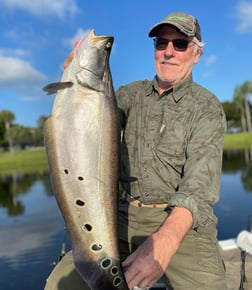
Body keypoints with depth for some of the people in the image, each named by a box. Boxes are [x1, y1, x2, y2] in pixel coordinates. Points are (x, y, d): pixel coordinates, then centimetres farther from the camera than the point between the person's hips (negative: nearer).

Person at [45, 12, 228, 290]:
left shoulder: (207, 108, -4)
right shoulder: (132, 94, 10)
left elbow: (199, 184, -17)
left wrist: (164, 242, -35)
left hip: (183, 220, -2)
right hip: (127, 215, 3)